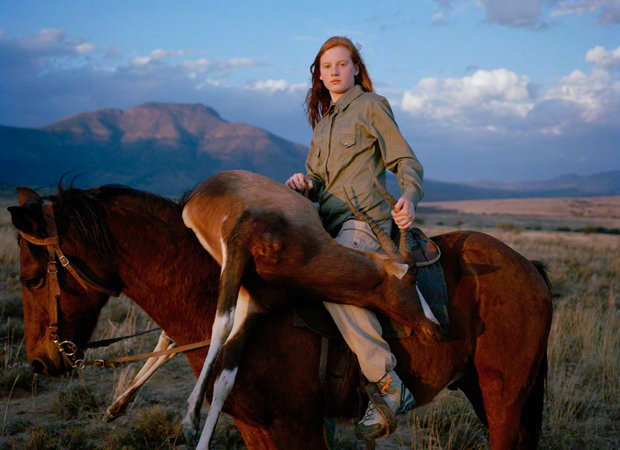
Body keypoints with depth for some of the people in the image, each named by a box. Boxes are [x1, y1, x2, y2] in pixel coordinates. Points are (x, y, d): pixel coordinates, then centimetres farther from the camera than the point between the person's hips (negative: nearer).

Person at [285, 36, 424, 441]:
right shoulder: (323, 123, 26)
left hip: (366, 218, -8)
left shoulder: (372, 105, 5)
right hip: (329, 222, 8)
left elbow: (406, 161, 0)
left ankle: (390, 386, -34)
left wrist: (409, 198, -22)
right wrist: (304, 184, 0)